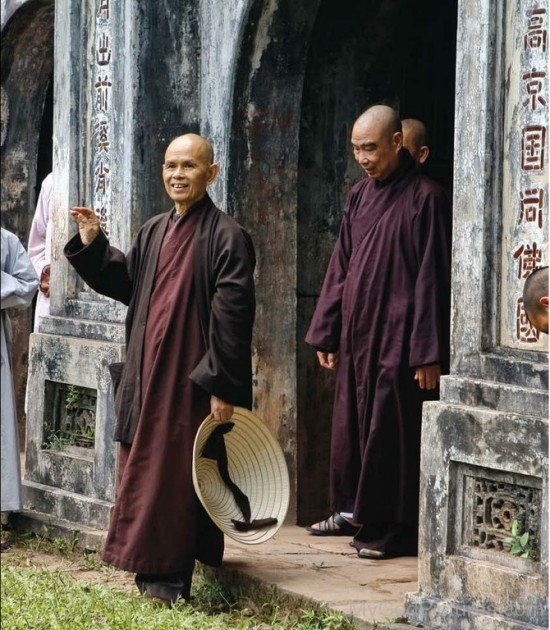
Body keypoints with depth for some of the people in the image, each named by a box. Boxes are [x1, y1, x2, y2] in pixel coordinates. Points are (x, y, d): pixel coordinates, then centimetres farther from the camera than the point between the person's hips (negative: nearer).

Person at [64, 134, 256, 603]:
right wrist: (92, 245, 10)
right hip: (146, 375, 7)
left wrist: (223, 387, -18)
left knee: (178, 473, -4)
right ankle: (150, 570, 20)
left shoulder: (226, 237, -10)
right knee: (144, 470, 11)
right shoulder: (154, 232, 12)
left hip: (192, 380, -7)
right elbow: (125, 283, 24)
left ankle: (171, 577, 2)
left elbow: (233, 314, -14)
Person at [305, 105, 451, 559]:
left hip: (397, 339, -7)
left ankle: (396, 529, 4)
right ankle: (354, 510, 25)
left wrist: (429, 353, -15)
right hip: (356, 334, 7)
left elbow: (432, 278, -13)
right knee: (351, 423, 12)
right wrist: (326, 333, 13)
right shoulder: (360, 197, 10)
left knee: (391, 432, -4)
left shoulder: (426, 199, -11)